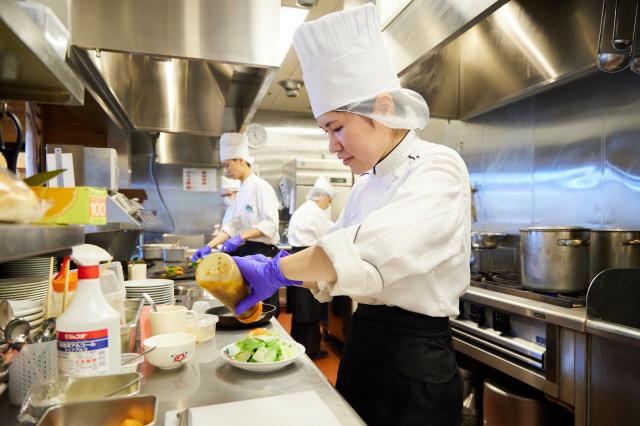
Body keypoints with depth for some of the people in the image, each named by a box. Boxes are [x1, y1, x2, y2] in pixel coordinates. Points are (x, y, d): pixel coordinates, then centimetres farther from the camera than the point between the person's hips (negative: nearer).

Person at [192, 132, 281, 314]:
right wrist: (208, 246, 5)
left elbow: (270, 223, -18)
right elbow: (232, 225, 13)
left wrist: (241, 237, -26)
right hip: (246, 253, 8)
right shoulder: (243, 190, 15)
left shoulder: (261, 186, -11)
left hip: (261, 253, -8)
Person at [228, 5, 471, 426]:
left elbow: (369, 249, -33)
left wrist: (277, 269, -28)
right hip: (362, 346, 7)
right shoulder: (365, 186, 7)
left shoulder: (438, 169, -16)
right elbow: (331, 266, 5)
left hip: (416, 361, -7)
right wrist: (278, 273, -10)